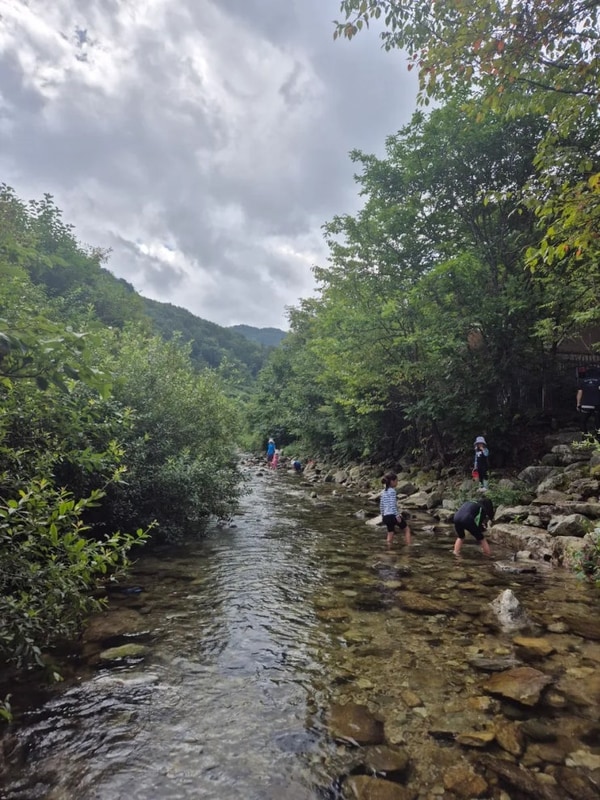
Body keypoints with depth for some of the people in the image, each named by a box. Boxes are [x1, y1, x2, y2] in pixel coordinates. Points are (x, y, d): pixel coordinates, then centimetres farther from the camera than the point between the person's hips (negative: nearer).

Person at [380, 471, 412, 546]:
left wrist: (382, 516, 22)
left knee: (390, 533, 16)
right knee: (407, 529, 10)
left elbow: (381, 506, 14)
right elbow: (392, 505, -19)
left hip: (386, 516, 7)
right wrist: (397, 515, -16)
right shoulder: (392, 491, -12)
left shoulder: (383, 492, 11)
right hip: (393, 515, -7)